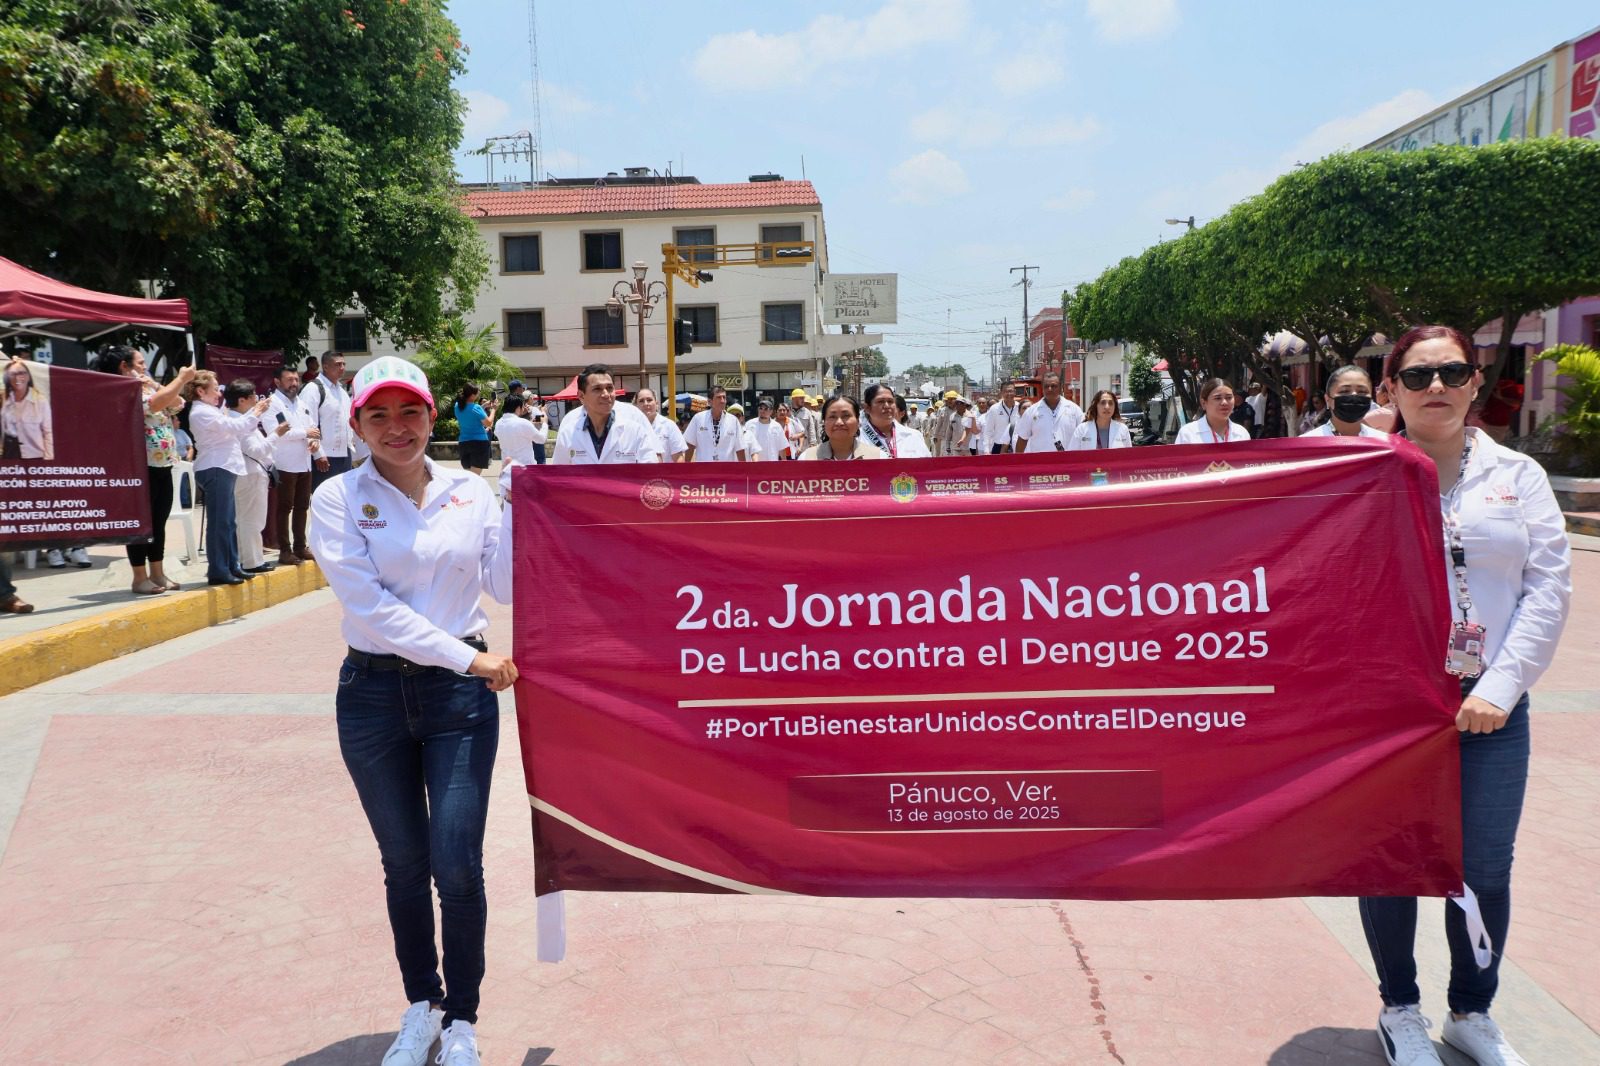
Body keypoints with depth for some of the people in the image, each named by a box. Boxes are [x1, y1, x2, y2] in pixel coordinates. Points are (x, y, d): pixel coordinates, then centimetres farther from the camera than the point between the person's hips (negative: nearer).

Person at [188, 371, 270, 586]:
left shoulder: (209, 411, 19)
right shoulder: (201, 412, -13)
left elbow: (233, 426, 18)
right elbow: (235, 426, -18)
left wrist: (254, 412, 11)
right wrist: (256, 413, -5)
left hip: (222, 469, 11)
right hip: (214, 470, -11)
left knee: (229, 522, 14)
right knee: (219, 523, -7)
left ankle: (232, 566, 20)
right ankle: (218, 572, -4)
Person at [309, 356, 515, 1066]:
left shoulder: (470, 492, 3)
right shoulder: (339, 499, -3)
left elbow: (507, 588, -1)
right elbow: (370, 606, -14)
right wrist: (468, 656, -17)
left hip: (460, 695, 0)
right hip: (373, 694, 0)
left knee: (457, 867, -1)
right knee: (403, 864, 13)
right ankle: (420, 1005, 35)